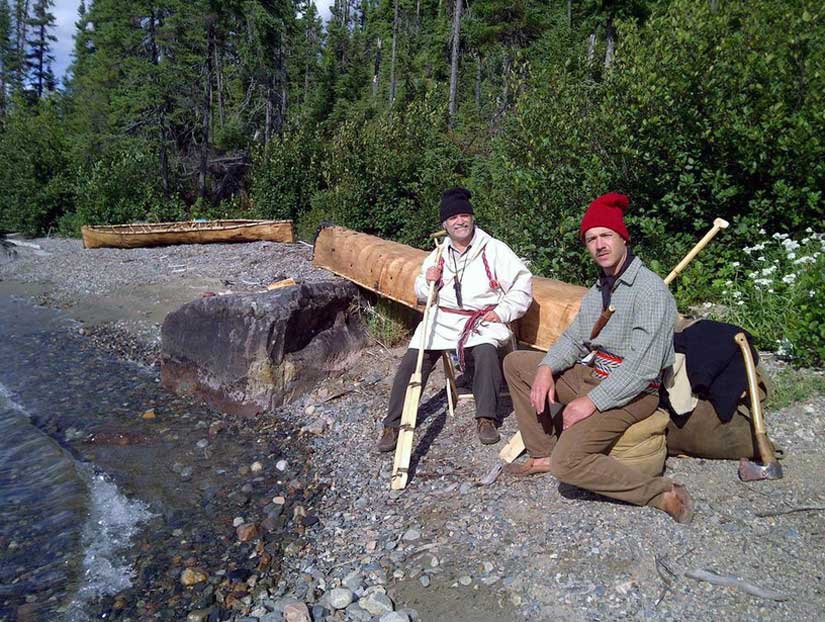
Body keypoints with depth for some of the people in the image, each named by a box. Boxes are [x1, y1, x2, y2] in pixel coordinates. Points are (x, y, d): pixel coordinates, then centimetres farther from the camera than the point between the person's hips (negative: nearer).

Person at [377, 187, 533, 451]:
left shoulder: (494, 249, -1)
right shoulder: (438, 255, 14)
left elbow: (522, 283, -2)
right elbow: (421, 294, 22)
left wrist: (502, 312, -10)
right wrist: (427, 282, -1)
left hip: (482, 321, -3)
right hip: (442, 319, 4)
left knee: (486, 352, -34)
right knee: (411, 362, -11)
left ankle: (486, 418, -17)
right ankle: (394, 424, 0)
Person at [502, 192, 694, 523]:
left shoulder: (651, 290, -19)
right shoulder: (598, 290, 11)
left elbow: (642, 367, -25)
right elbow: (573, 338, 12)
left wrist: (592, 402, -23)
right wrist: (546, 368, -8)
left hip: (630, 392, -9)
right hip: (590, 373, 9)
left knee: (566, 463, -26)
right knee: (515, 363, 9)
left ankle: (662, 494, -10)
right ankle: (542, 454, 9)